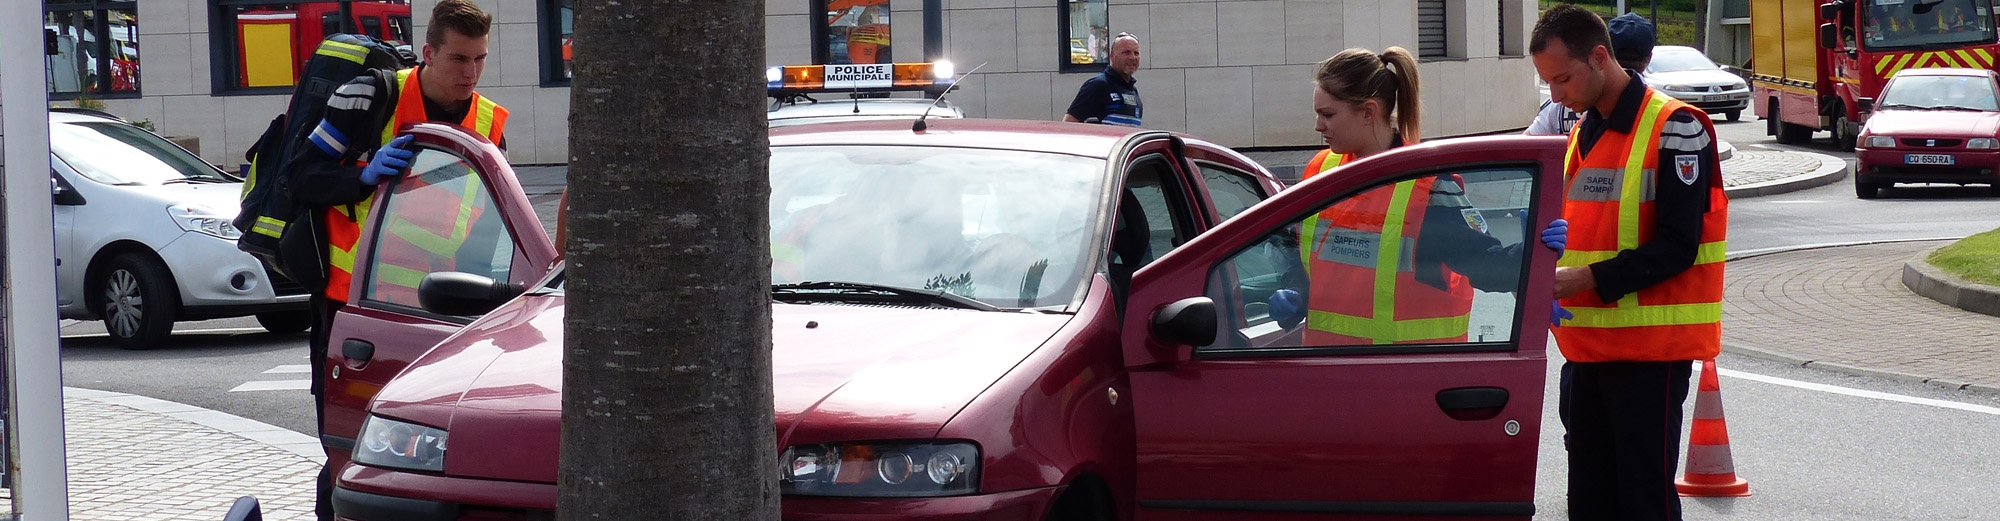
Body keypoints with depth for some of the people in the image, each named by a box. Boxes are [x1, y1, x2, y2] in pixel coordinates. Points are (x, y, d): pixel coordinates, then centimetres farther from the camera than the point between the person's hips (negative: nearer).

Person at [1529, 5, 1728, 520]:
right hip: (1591, 343, 8)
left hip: (1651, 345, -8)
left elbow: (1677, 246, -17)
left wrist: (1589, 279, -23)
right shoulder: (1581, 134, 15)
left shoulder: (1674, 128, -11)